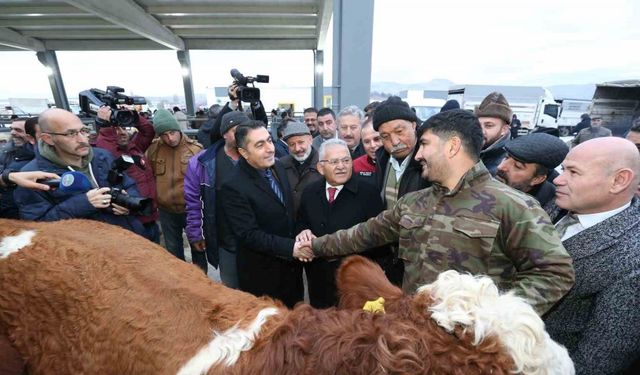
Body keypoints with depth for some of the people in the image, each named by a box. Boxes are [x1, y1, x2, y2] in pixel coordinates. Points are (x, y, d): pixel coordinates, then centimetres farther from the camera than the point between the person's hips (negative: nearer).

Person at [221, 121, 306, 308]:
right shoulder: (234, 187, -23)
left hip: (291, 264, 6)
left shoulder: (278, 167, -2)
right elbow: (249, 234, -23)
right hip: (262, 272, -6)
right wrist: (290, 247, -27)